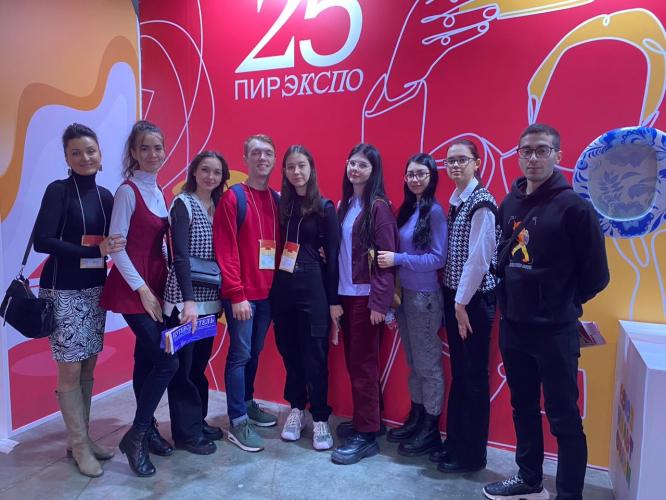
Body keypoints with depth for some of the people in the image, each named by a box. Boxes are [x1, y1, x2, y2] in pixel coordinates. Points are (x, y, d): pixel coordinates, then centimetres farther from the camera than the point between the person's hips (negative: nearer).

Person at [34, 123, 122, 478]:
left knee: (88, 367, 11)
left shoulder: (105, 195, 8)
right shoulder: (59, 190, -8)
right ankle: (79, 445, 16)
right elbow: (42, 241, -17)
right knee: (70, 369, 2)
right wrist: (95, 250, -21)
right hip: (63, 291, -5)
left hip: (95, 288, 6)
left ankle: (82, 438, 26)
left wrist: (111, 248, -6)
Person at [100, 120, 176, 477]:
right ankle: (135, 436, 7)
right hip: (133, 288, -7)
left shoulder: (158, 191, 11)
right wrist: (142, 290, -15)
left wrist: (158, 286, 9)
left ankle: (147, 429, 27)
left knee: (147, 359, 14)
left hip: (157, 283, 7)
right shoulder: (128, 191, -12)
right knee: (167, 361, -10)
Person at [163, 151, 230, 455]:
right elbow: (180, 254, -16)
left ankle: (198, 421, 29)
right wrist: (188, 300, -23)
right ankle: (186, 432, 16)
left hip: (209, 298, 6)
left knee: (200, 363, 15)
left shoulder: (218, 206, 11)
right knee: (183, 367, 4)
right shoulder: (183, 203, -7)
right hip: (184, 299, -6)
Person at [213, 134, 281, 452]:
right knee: (240, 353, 2)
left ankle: (247, 404, 34)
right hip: (242, 294, -6)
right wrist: (236, 294, -15)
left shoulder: (277, 200, 11)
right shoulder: (232, 199, -8)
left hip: (268, 292, 6)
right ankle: (238, 423, 13)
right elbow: (225, 251, -12)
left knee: (255, 351, 17)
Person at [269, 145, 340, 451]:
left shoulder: (324, 207, -2)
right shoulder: (280, 203, 7)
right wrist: (272, 288, 2)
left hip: (313, 287, -3)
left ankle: (320, 418, 16)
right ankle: (296, 409, 28)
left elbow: (333, 255, -4)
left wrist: (333, 299, -7)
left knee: (314, 355, 2)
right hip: (282, 287, 4)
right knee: (289, 352, 11)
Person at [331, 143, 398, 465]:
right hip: (345, 293, 7)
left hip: (366, 296, -7)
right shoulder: (346, 204, 12)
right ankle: (365, 420, 28)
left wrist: (379, 302, -17)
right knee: (353, 362, 13)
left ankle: (366, 435, 11)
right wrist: (336, 294, 7)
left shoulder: (378, 206, -9)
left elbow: (386, 256, -13)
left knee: (363, 364, 0)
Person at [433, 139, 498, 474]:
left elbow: (479, 258, -17)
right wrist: (452, 299, 8)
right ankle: (455, 443, 30)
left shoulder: (482, 203, -13)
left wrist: (462, 302, -13)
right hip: (454, 296, 8)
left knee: (474, 377, 4)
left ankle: (472, 455, 20)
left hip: (474, 299, -8)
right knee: (458, 373, 16)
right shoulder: (455, 201, 12)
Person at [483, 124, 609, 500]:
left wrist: (562, 303, 1)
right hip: (513, 326, 7)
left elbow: (596, 275, -9)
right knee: (523, 407, 19)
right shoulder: (509, 204, 7)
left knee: (563, 417, 5)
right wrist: (512, 296, 9)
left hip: (555, 331, -6)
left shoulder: (574, 207, -12)